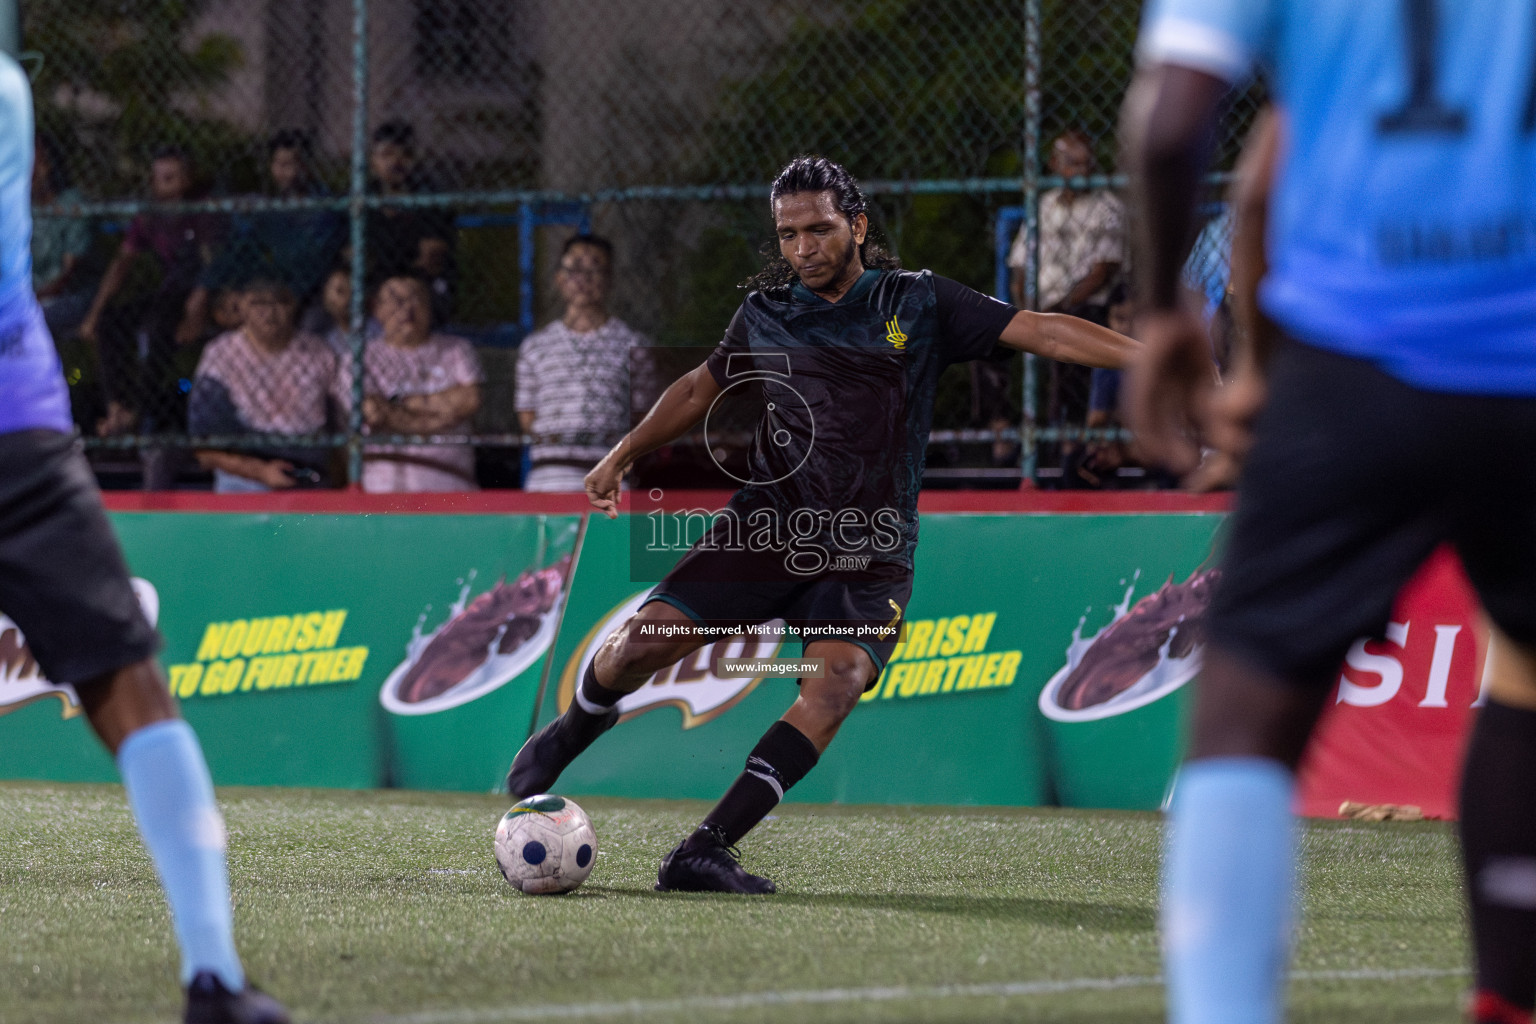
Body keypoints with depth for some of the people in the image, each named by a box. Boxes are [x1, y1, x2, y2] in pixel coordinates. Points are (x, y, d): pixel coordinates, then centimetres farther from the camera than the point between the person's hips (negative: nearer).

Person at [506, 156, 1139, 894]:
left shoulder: (917, 305, 2)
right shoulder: (765, 314, 8)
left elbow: (1045, 333, -3)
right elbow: (700, 389, 26)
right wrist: (621, 457, 22)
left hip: (868, 555, -2)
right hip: (766, 528, 2)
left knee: (838, 681, -27)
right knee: (642, 642, -10)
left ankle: (705, 851, -31)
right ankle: (568, 736, 25)